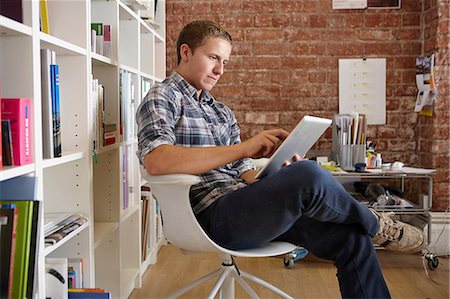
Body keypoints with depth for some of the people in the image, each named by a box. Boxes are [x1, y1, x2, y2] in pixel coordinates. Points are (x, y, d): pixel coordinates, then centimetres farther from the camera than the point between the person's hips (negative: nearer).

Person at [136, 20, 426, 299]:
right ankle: (377, 225, 1)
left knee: (352, 238, -8)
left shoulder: (222, 112, 24)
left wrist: (282, 178, -5)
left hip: (243, 208, 8)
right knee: (309, 175, -28)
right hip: (209, 213, -8)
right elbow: (157, 161, -20)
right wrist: (244, 148, -20)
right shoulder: (163, 97, 1)